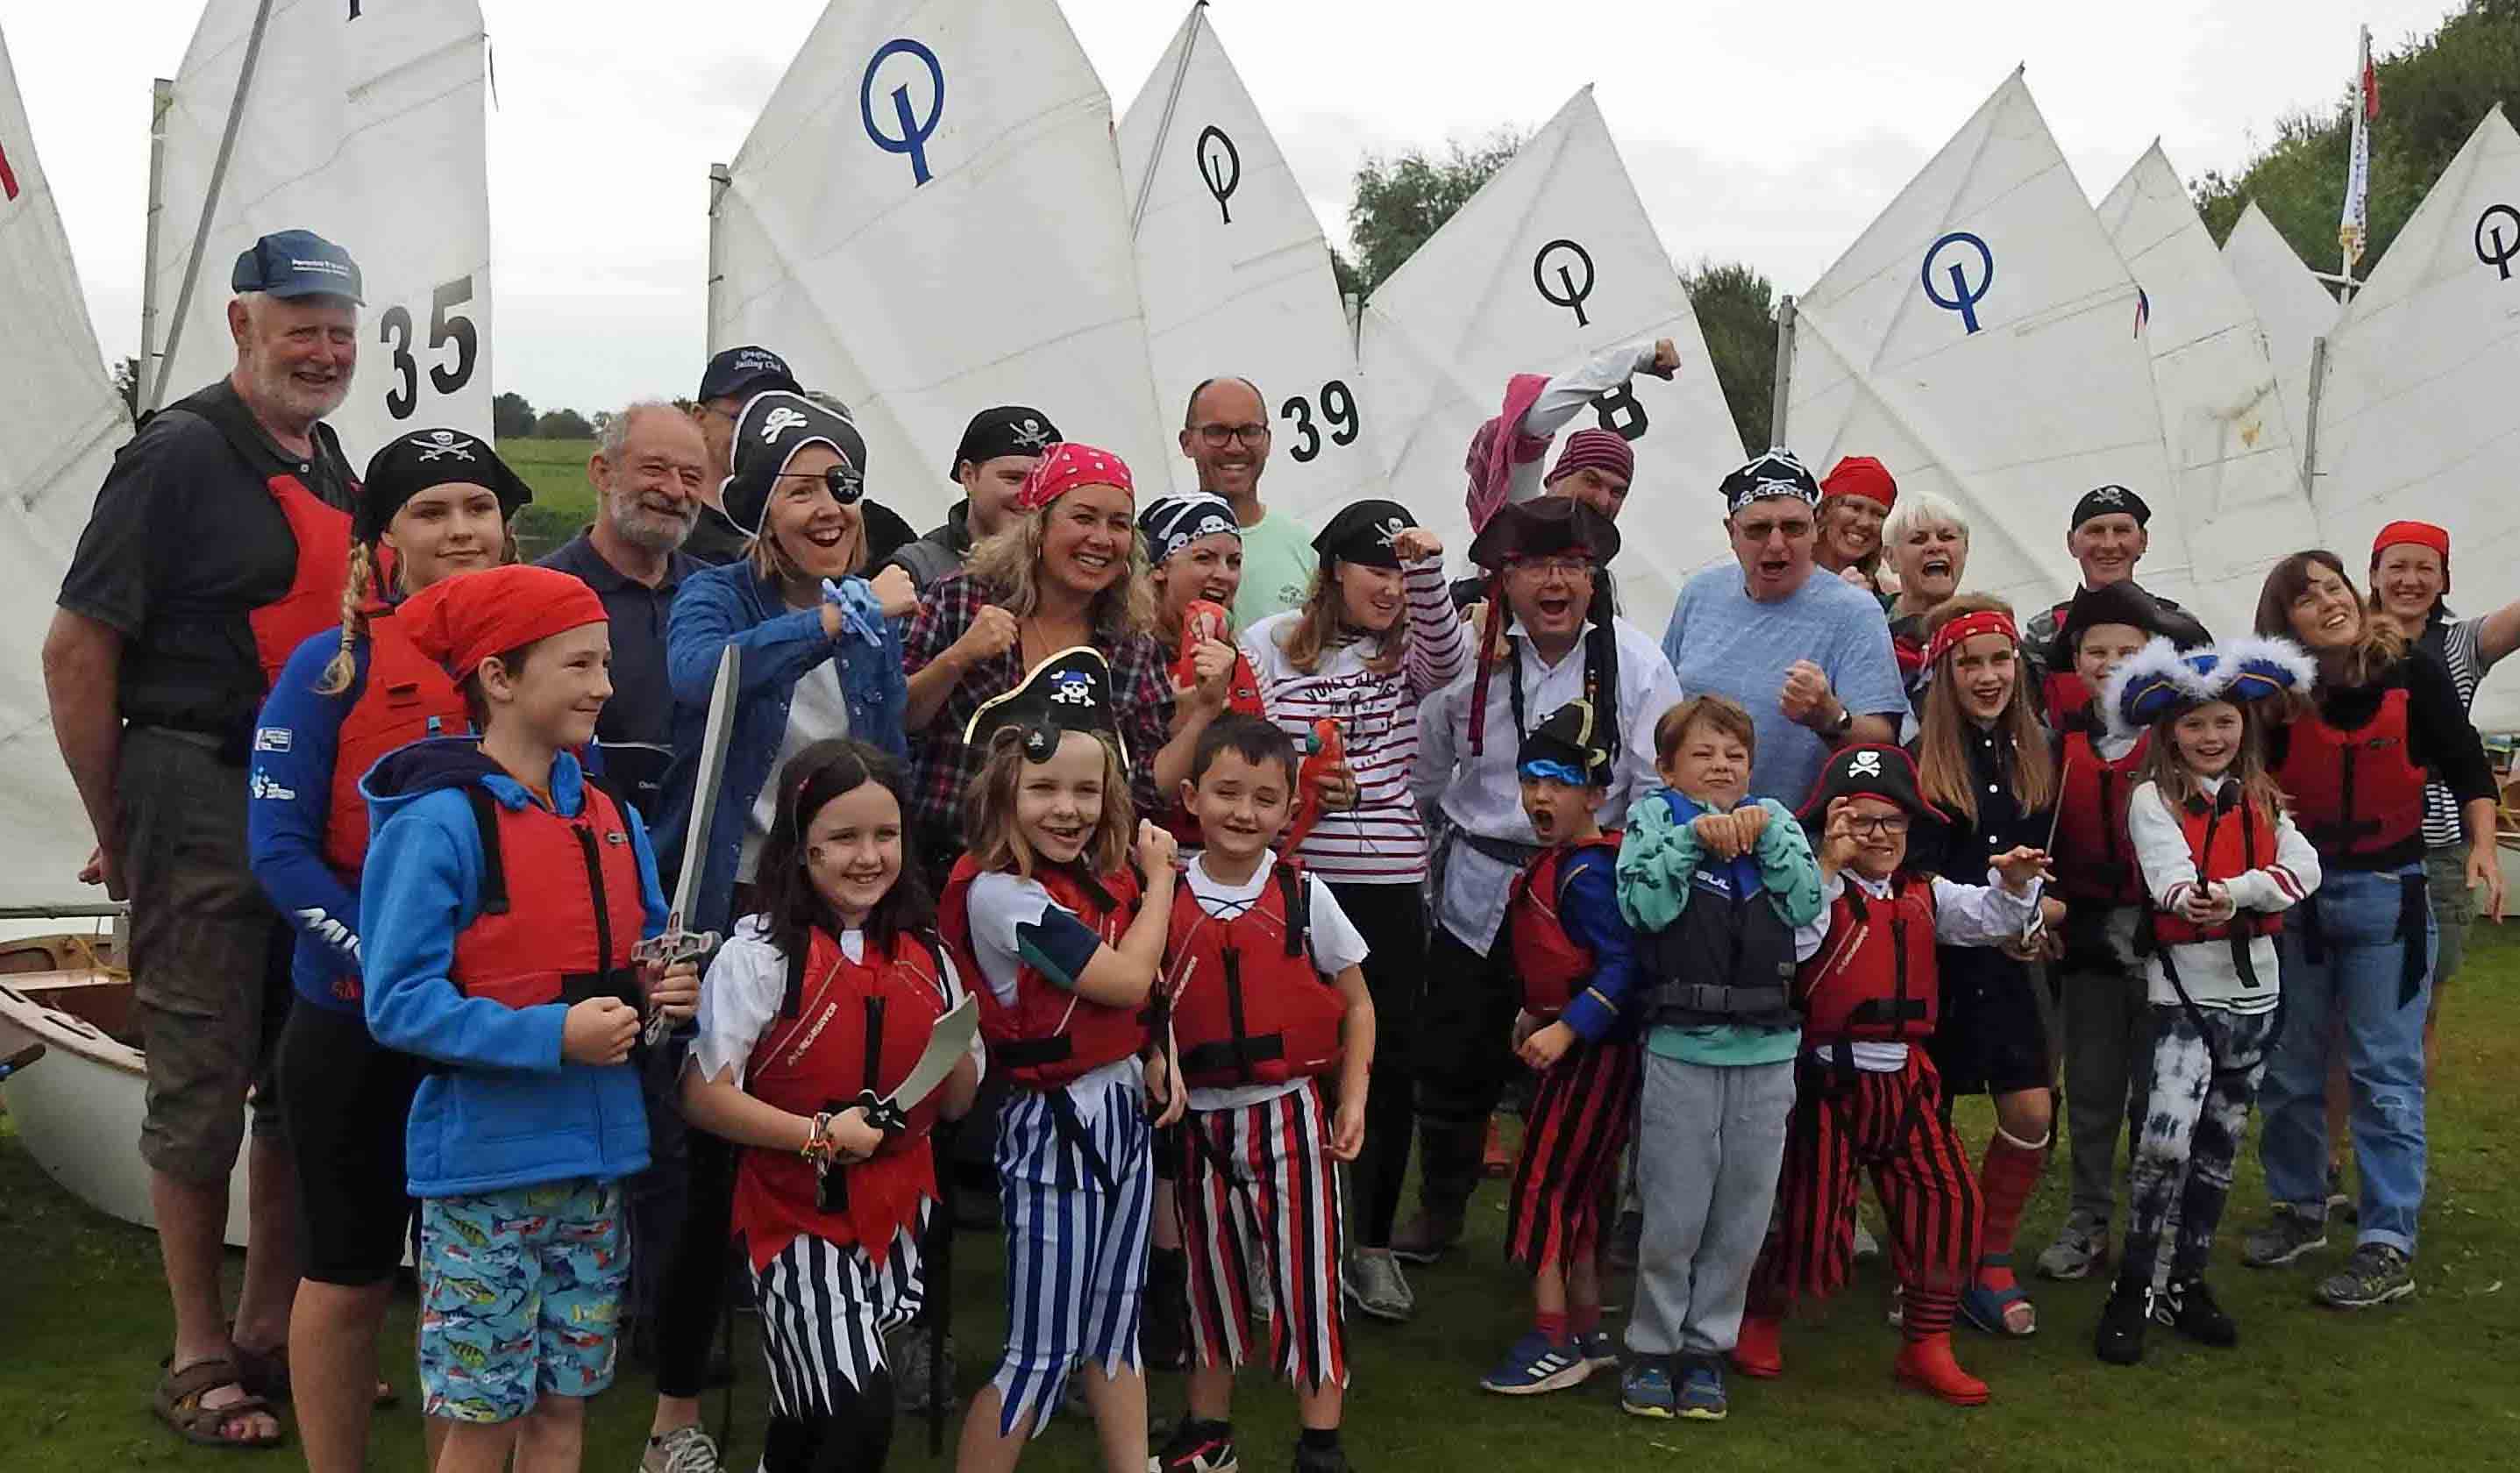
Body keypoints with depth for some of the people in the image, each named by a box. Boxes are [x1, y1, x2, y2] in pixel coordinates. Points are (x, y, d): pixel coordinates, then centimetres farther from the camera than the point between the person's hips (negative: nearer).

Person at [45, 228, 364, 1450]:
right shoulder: (179, 453, -10)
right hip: (200, 802, -8)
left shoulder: (328, 466, 13)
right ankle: (199, 1360, 15)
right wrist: (119, 834, -9)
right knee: (202, 1085, 2)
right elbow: (76, 649, -12)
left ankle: (273, 1329, 29)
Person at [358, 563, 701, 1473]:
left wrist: (664, 991, -2)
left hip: (596, 1158, 7)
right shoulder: (440, 821, -14)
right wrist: (553, 1035, -23)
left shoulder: (612, 820, 8)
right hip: (485, 1162, -6)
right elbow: (397, 1003, -18)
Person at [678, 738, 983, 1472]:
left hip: (897, 1212, 5)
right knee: (863, 1413, -14)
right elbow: (702, 1094, -16)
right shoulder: (760, 953, -12)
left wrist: (955, 1051, -11)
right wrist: (816, 1134, -23)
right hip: (797, 1217, -5)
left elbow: (957, 1103, 10)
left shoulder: (923, 954, 3)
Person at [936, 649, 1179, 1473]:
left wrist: (1155, 1061, -1)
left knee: (1116, 1327, 17)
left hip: (1124, 1111, 8)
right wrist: (1160, 876, -9)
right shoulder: (1000, 893, -20)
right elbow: (1126, 979, -20)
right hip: (1056, 1124, -8)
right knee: (1042, 1351, -1)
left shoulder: (1104, 878, 5)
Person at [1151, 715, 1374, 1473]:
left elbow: (1356, 1004, 2)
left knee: (1304, 1271, 2)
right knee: (1211, 1273, 16)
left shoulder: (1304, 896, -6)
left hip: (1290, 1110, -2)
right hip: (1202, 1116, 2)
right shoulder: (1168, 899, -2)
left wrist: (1353, 1099, -6)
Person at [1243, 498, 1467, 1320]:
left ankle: (1368, 1242, 21)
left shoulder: (1409, 652, 9)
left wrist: (1428, 571, -27)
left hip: (1390, 883, 2)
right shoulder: (1268, 644, 3)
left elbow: (1448, 657, -14)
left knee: (1387, 1061, 6)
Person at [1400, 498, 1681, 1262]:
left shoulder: (1633, 660, -7)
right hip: (1479, 892, 2)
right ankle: (1437, 1214, 32)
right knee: (1453, 1063, 11)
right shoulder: (1471, 655, -3)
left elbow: (1659, 788, -7)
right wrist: (1448, 849, 12)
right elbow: (1425, 775, 9)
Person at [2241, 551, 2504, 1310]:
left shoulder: (2412, 676, -10)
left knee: (2385, 1073, -1)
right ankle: (2301, 1210, 30)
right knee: (2288, 1067, 12)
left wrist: (2483, 847, -10)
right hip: (2294, 891, 3)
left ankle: (2389, 1247, 3)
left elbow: (2467, 768, 0)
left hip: (2387, 894, -2)